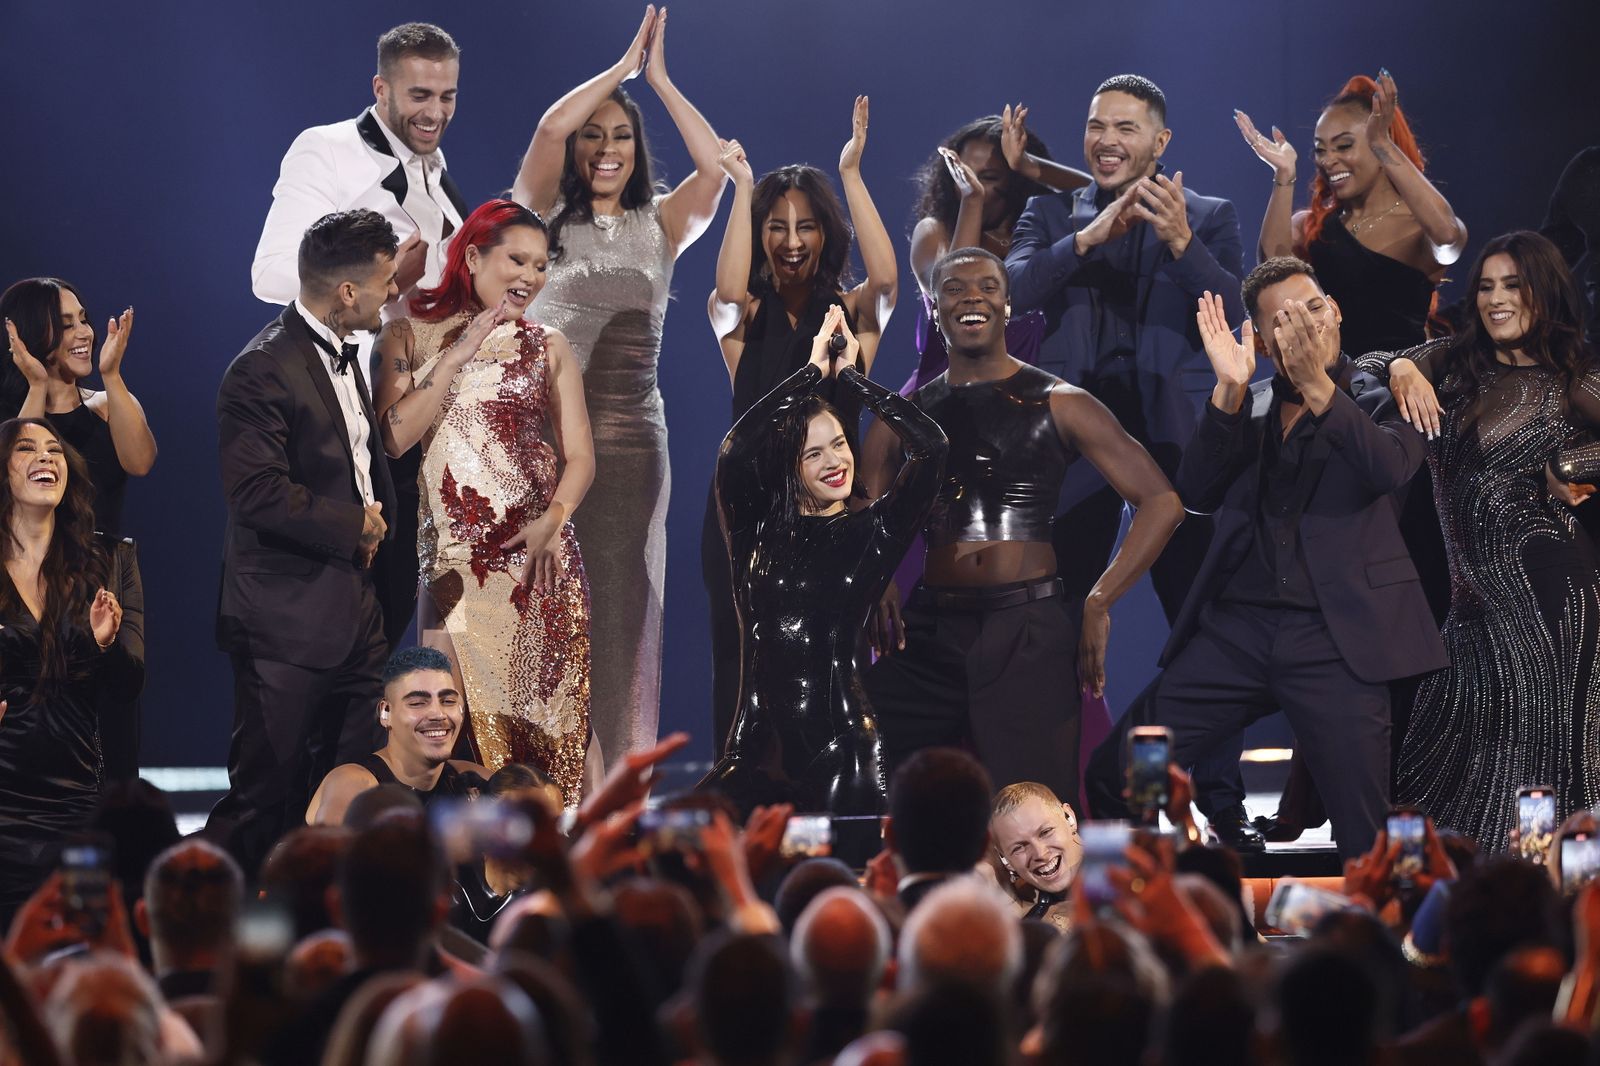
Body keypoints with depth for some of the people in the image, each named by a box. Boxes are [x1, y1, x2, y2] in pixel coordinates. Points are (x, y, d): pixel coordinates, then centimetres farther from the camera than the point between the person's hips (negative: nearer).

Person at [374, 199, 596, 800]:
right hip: (453, 561, -1)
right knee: (463, 720, -7)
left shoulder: (548, 349, 12)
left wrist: (553, 520, -11)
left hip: (538, 557, 1)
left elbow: (580, 455, 7)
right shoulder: (412, 337, 7)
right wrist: (459, 355, -8)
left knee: (540, 713, -4)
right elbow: (394, 437, -6)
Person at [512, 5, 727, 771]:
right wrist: (622, 68, 0)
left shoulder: (660, 226, 12)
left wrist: (658, 76, -1)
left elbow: (714, 166, -6)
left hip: (630, 440, 2)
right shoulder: (543, 217, 7)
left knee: (619, 609, -1)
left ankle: (611, 782, 0)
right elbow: (549, 129, -10)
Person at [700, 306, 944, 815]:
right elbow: (734, 452, -8)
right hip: (759, 748, 1)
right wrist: (813, 369, -2)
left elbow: (930, 445, -4)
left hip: (839, 749, -1)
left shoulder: (871, 532, 9)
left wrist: (848, 373, 3)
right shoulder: (757, 531, 10)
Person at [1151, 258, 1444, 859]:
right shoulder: (1248, 405, 16)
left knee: (1364, 837, -5)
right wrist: (1230, 388, -9)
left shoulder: (1380, 399, 7)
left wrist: (1317, 386, -23)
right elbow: (1197, 495, 2)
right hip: (1235, 628, 3)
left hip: (1334, 636, -3)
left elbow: (1391, 467, -14)